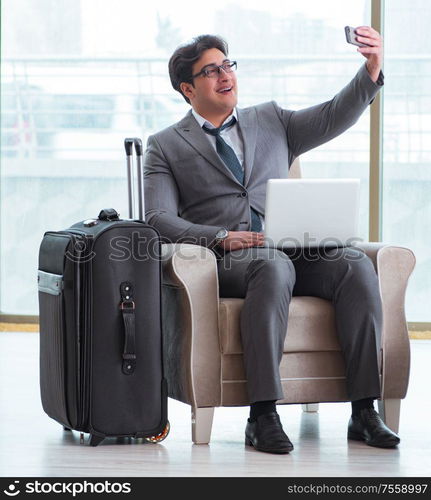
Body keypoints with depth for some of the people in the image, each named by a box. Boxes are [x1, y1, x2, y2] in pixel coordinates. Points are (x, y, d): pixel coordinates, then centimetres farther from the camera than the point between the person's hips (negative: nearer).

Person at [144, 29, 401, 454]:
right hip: (225, 261, -4)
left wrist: (372, 71, -7)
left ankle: (364, 411, -30)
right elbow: (159, 219, 2)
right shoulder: (165, 146, 14)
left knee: (355, 264, -27)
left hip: (292, 252, 4)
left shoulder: (271, 121, 25)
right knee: (274, 266, -39)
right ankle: (262, 416, -41)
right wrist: (221, 237, -14)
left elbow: (334, 117, 11)